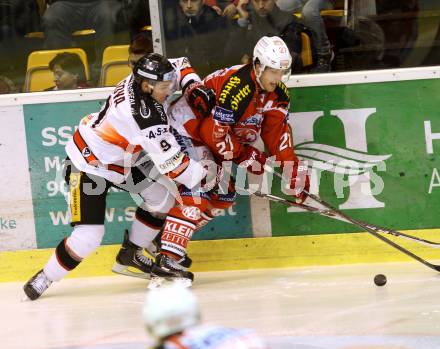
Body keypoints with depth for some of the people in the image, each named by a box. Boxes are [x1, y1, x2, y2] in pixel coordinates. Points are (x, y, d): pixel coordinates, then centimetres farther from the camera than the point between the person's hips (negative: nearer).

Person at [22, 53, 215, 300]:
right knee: (89, 236, -16)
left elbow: (179, 66, 11)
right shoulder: (146, 117, -36)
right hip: (89, 167, -10)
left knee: (162, 197, 8)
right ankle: (44, 278, 4)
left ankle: (130, 253, 26)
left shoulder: (142, 79, -12)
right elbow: (171, 163, -28)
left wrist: (194, 85, -7)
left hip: (121, 160, 10)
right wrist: (204, 176, -19)